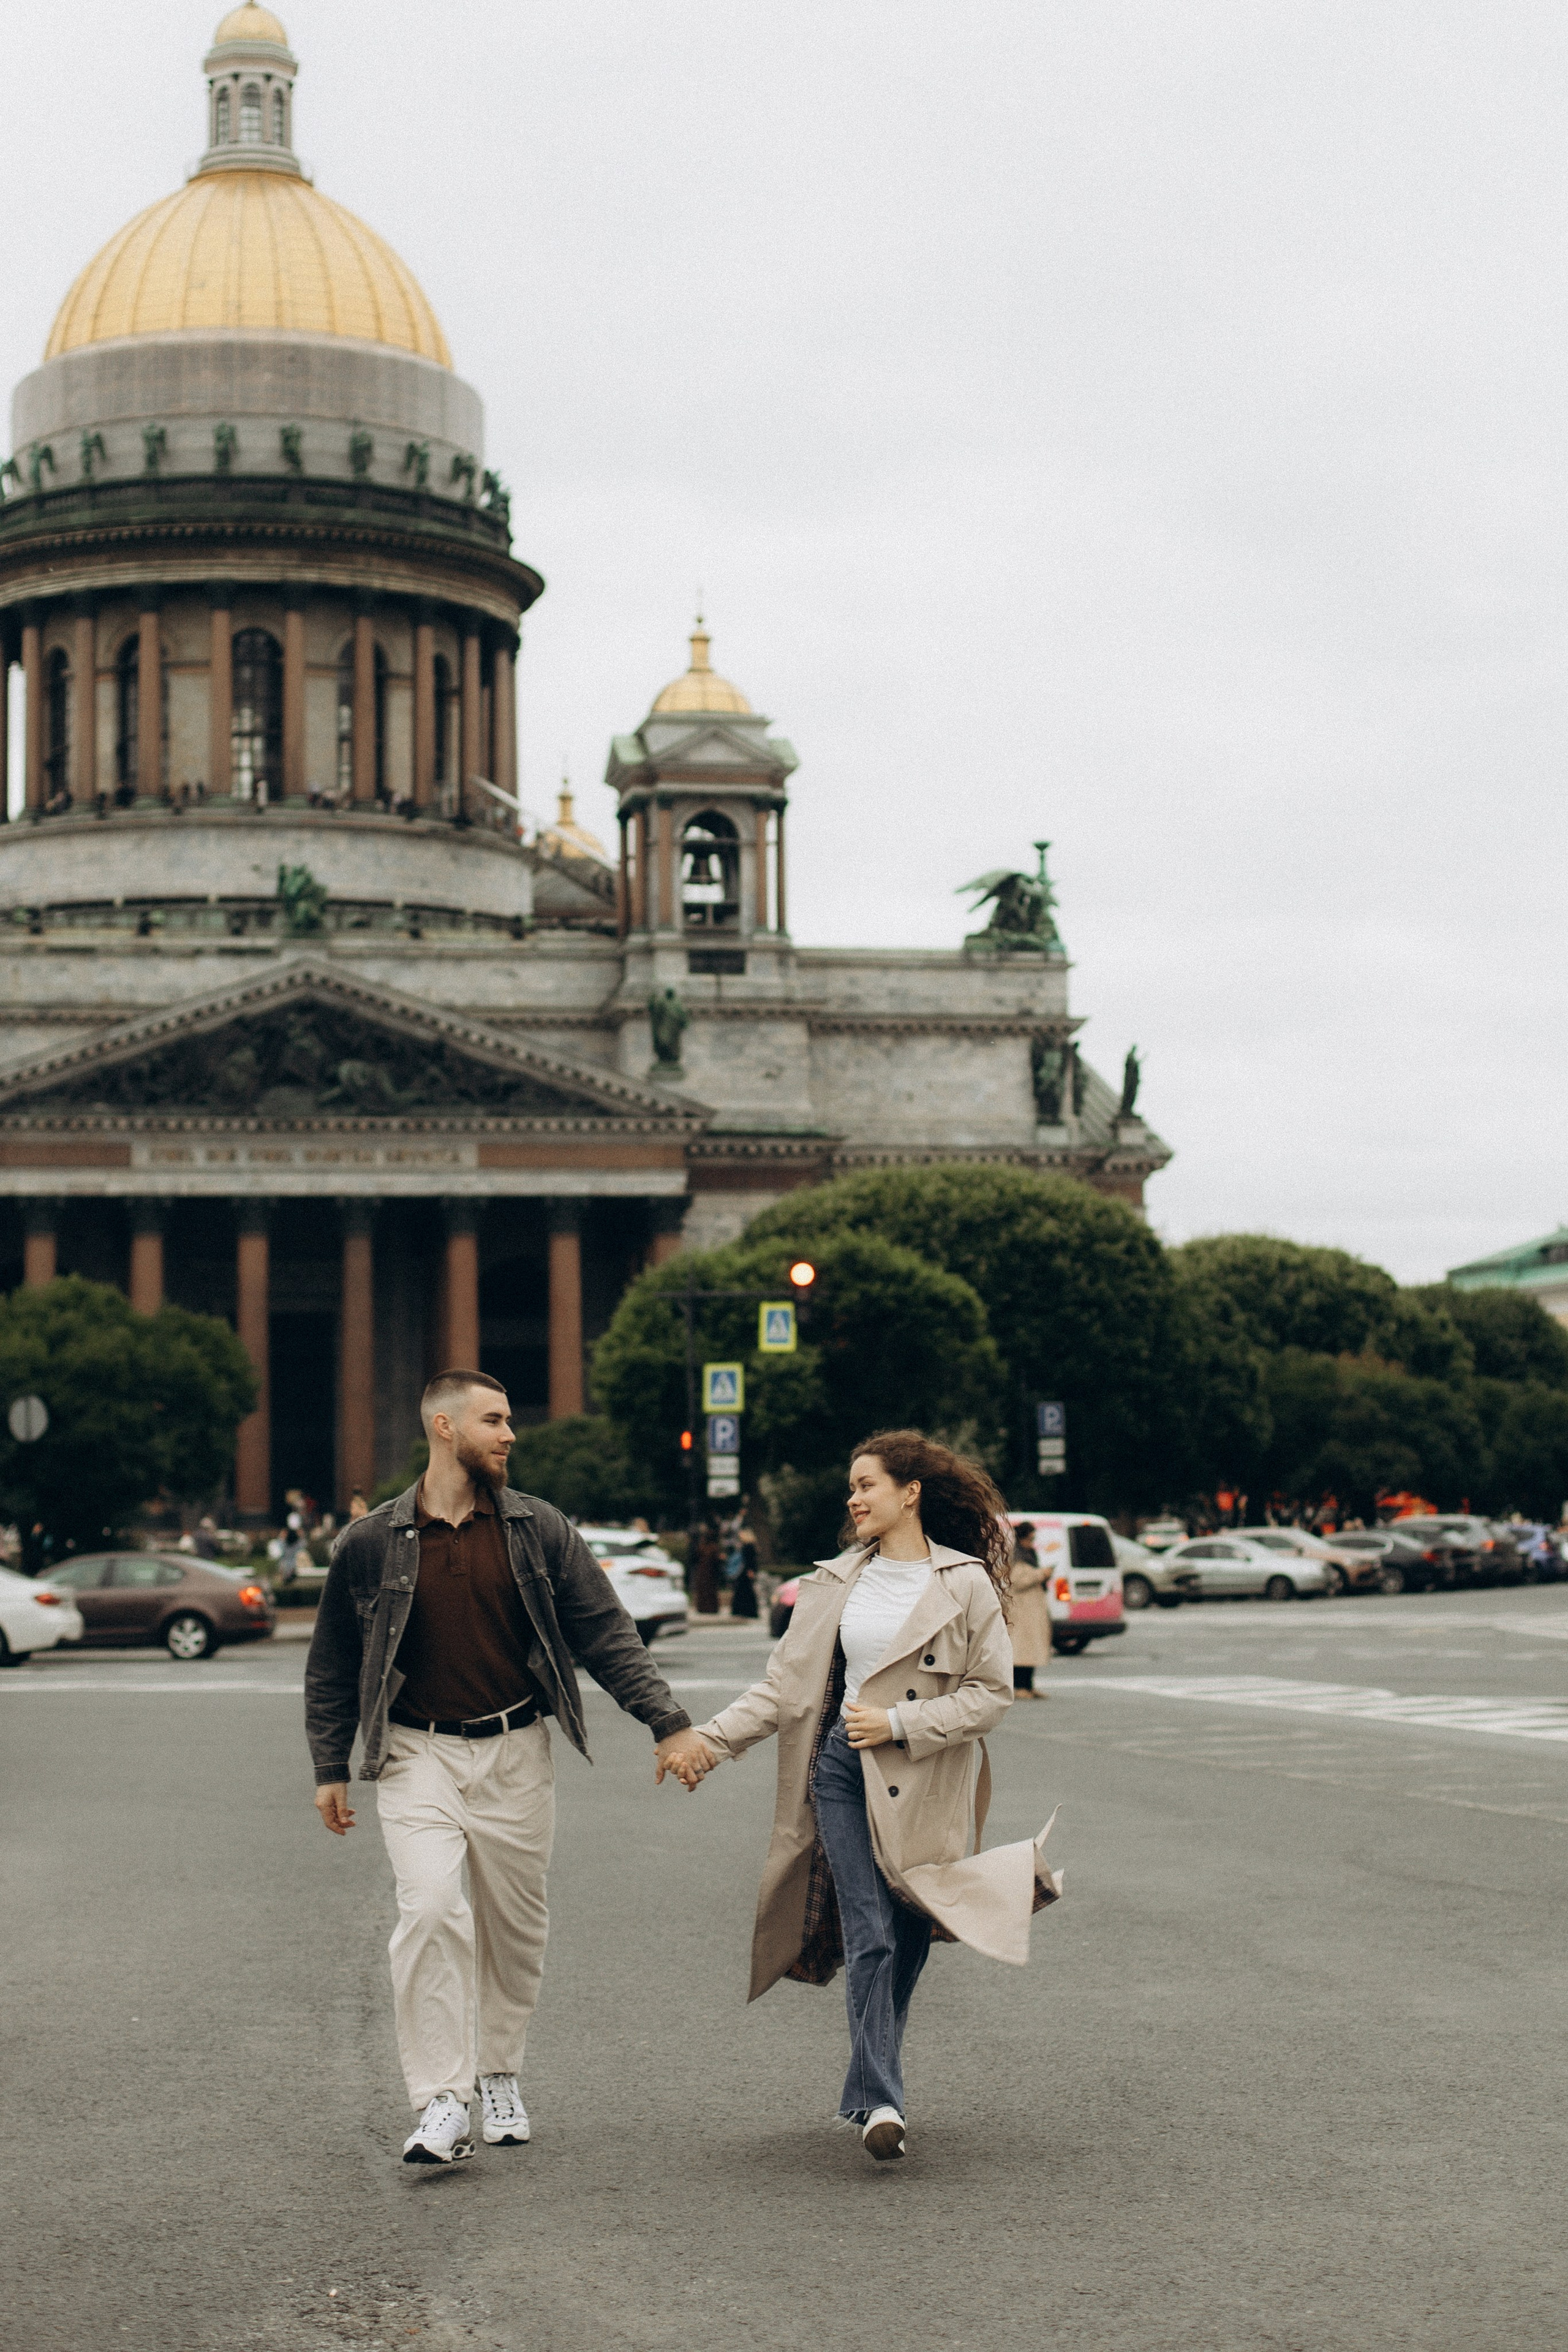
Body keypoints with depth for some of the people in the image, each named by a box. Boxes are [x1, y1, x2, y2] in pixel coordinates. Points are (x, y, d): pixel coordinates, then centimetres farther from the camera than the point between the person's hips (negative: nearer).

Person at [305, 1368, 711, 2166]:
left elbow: (607, 1634, 2)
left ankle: (499, 2073, 30)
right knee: (431, 1908, -18)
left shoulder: (540, 1532, 3)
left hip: (514, 1753, 2)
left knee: (515, 1923, 8)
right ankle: (441, 2102, -15)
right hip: (417, 1755, -2)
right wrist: (330, 1769, 8)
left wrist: (669, 1724, -6)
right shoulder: (371, 1544, 0)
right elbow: (332, 1665, 10)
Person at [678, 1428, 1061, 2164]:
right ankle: (881, 2101, -9)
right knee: (868, 1936, -7)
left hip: (921, 1783, -2)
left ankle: (871, 2088, 24)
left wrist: (900, 1723, -13)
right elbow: (785, 1683, 9)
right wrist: (712, 1740, -3)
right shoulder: (837, 1581, 9)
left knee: (907, 1939, 6)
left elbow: (992, 1692, -4)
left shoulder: (965, 1585, -2)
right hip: (843, 1772, 2)